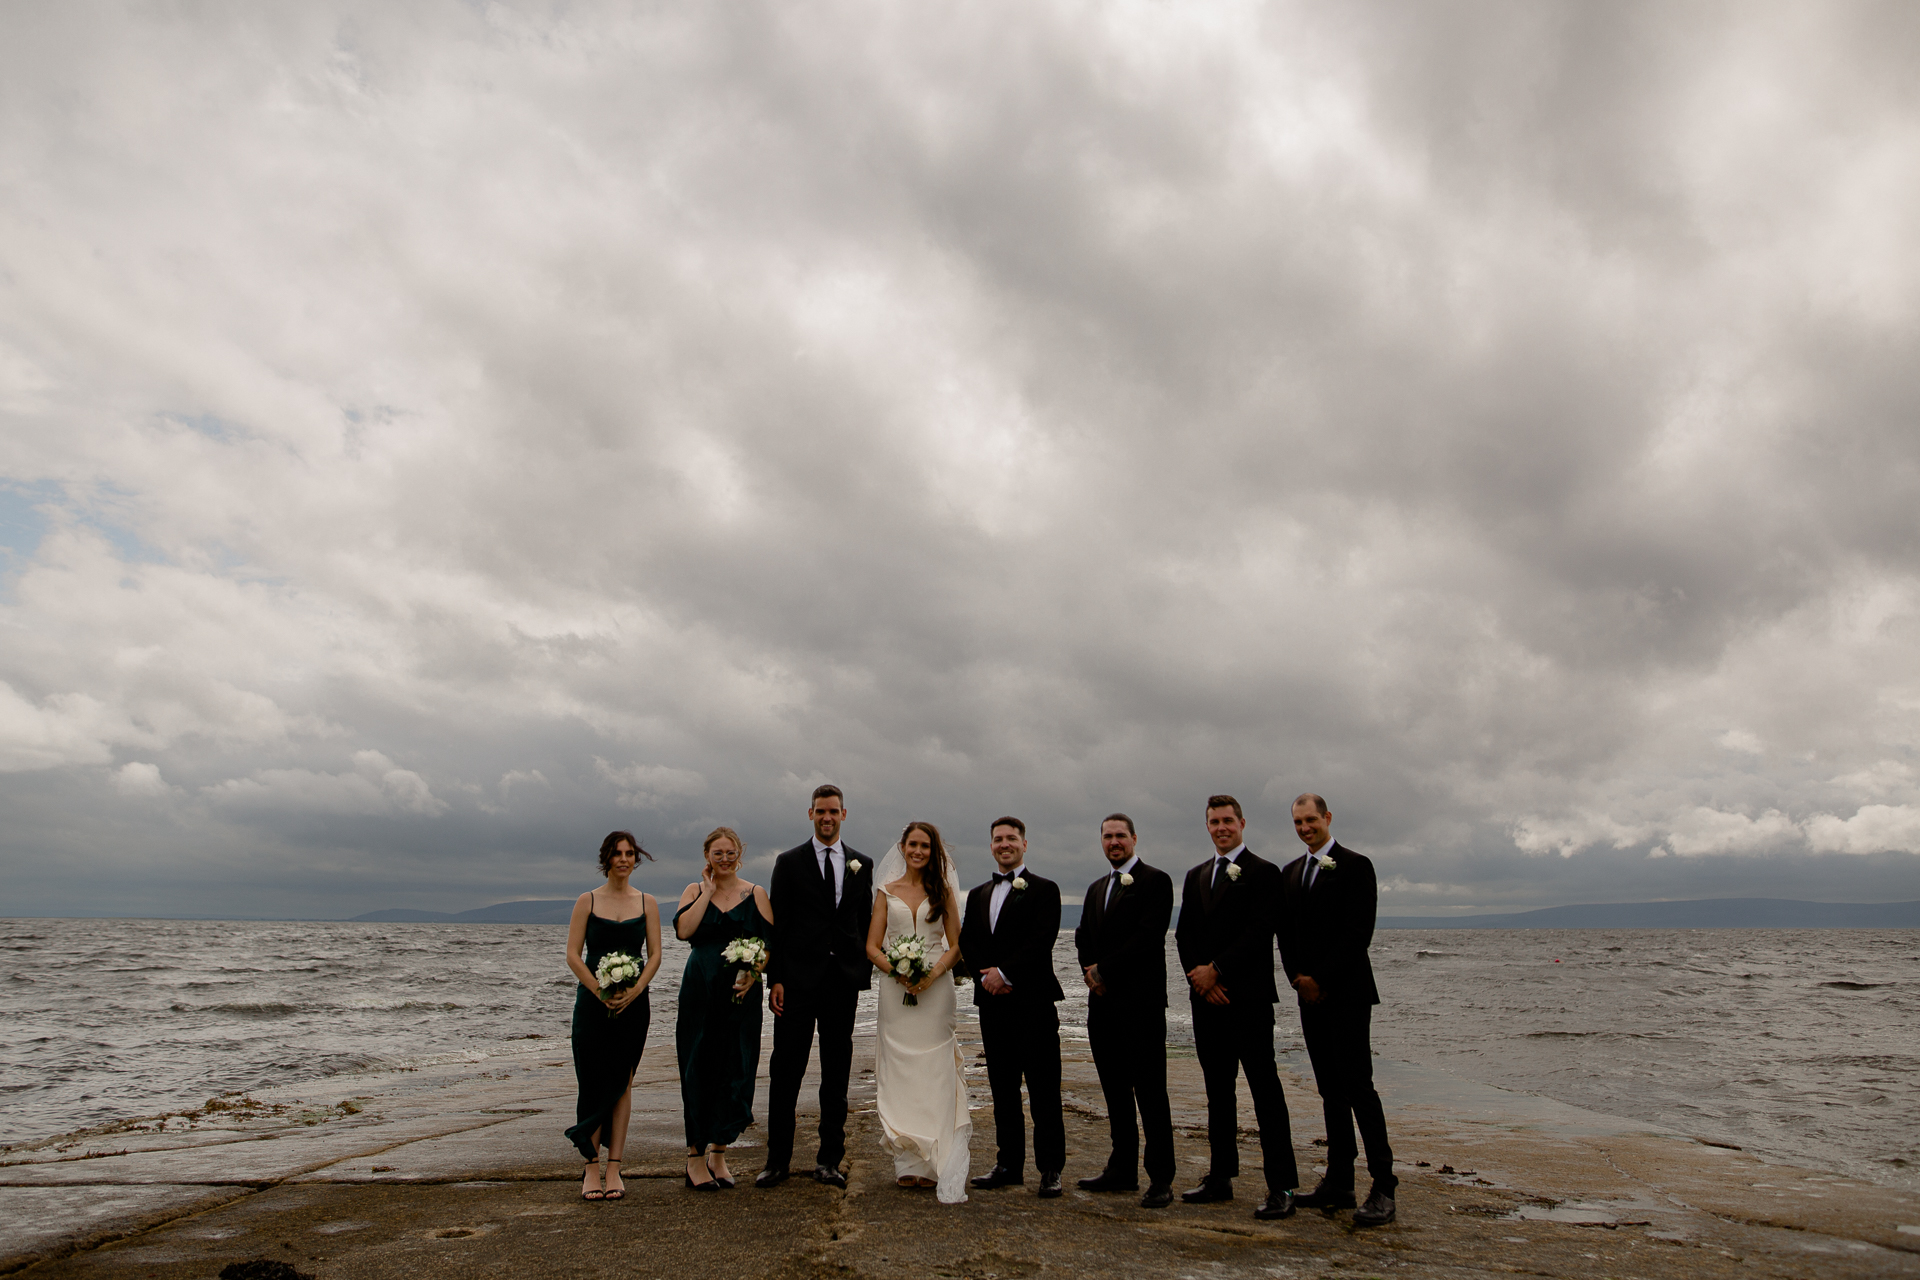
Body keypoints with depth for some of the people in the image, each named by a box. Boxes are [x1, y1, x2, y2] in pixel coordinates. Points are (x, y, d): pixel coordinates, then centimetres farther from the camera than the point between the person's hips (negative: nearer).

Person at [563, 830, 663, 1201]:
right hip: (592, 1001, -1)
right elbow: (573, 955, -2)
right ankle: (592, 1167, 6)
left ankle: (614, 1169, 8)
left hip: (633, 1002, 1)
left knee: (622, 1082, 3)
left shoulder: (647, 903, 6)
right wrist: (602, 992, -13)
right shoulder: (587, 901, 2)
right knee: (593, 1082, -2)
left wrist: (632, 992, -12)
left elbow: (654, 955, 3)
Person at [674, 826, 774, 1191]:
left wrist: (753, 973, -14)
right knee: (699, 1068, 1)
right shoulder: (695, 890, 7)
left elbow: (770, 942, 1)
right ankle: (696, 1156, 12)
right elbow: (683, 930, -11)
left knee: (734, 1068, 3)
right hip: (700, 992, 0)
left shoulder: (755, 893, 7)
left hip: (741, 993, 1)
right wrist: (709, 891, -7)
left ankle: (718, 1153, 18)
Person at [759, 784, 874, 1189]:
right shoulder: (789, 862, 2)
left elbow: (865, 923, 11)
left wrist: (864, 973, 4)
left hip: (844, 981, 3)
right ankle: (777, 1160, 12)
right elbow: (777, 925, -1)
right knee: (785, 1073, 1)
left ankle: (829, 1160, 18)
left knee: (837, 1076, 9)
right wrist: (774, 979, -7)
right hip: (798, 980, -2)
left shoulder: (861, 864, 10)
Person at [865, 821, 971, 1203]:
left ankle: (938, 1165, -1)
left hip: (935, 990, -1)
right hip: (895, 991, 1)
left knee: (935, 1075, -4)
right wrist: (898, 972, -12)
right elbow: (872, 947, 5)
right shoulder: (887, 892, 9)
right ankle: (908, 1163, 9)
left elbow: (955, 945, 4)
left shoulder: (943, 891, 7)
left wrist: (932, 974, -13)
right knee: (899, 1075, 1)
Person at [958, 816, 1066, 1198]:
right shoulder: (978, 895, 17)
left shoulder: (1044, 890, 0)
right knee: (1003, 1089, 11)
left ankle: (1050, 1169, 4)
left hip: (1034, 1001, -5)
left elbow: (1042, 941, -11)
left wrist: (1005, 972, -15)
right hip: (993, 1002, 5)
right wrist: (986, 976, -7)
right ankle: (1008, 1164, 20)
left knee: (1043, 1090, -3)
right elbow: (967, 943, 10)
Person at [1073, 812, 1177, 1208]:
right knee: (1116, 1090, 12)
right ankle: (1122, 1169, 21)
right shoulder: (1096, 889, 19)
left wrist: (1105, 971, -13)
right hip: (1103, 1003, 7)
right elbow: (1083, 937, 16)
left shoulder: (1155, 881, -4)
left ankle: (1160, 1179, 3)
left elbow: (1148, 936, -15)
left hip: (1141, 1001, -7)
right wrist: (1092, 971, -3)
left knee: (1150, 1091, -4)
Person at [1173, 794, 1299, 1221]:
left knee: (1265, 1089, -5)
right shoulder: (1196, 876, 17)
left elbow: (1259, 933, -12)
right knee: (1217, 1090, 12)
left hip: (1248, 997, -6)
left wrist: (1215, 970, -13)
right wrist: (1199, 977, -4)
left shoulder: (1263, 872, -3)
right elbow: (1184, 933, 12)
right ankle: (1220, 1177, 20)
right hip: (1206, 997, 6)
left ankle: (1282, 1187, -1)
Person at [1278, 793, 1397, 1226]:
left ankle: (1383, 1188, -5)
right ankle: (1339, 1182, 14)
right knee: (1331, 1090, 9)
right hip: (1311, 995, 6)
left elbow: (1359, 932, -12)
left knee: (1357, 1086, -9)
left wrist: (1321, 980, -12)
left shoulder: (1354, 866, -5)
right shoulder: (1290, 873, 16)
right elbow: (1285, 931, 16)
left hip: (1346, 994, -6)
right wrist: (1298, 977, 0)